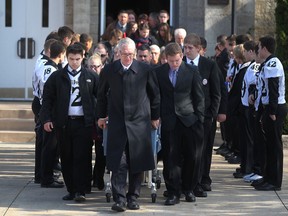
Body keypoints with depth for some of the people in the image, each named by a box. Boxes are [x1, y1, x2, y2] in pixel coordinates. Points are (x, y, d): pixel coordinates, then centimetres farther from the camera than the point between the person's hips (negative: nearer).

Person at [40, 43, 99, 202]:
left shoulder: (91, 77, 6)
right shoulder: (57, 77, 6)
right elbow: (47, 98, 6)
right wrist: (46, 119, -3)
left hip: (83, 122, -1)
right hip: (63, 122, 1)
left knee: (82, 157, -6)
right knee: (66, 158, 6)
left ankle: (80, 191, -4)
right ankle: (71, 190, 14)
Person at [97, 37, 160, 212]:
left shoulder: (145, 70, -3)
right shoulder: (109, 71, 0)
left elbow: (155, 94, 8)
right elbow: (102, 94, 15)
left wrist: (155, 117, 12)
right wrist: (102, 115, 16)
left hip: (139, 122, 0)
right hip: (117, 123, 0)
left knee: (137, 163, 4)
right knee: (119, 163, -7)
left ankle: (133, 197, 15)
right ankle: (119, 199, -5)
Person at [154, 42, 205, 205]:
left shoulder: (192, 71, 2)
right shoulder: (159, 72, 4)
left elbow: (199, 97, 4)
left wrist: (199, 118, 0)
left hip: (189, 119, 0)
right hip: (169, 121, 0)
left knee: (193, 156, 2)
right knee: (170, 157, 0)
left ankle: (188, 189, 20)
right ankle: (173, 193, 7)